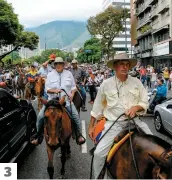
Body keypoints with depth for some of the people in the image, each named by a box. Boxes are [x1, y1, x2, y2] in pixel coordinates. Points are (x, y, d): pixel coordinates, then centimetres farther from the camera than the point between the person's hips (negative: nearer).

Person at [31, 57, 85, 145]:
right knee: (40, 116, -9)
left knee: (76, 116, -15)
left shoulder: (69, 73, 6)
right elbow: (47, 89, 1)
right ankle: (38, 136, 10)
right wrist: (54, 90, -20)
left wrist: (72, 94, -9)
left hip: (66, 100, 0)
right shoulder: (50, 75, 4)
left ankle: (79, 135, 6)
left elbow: (73, 86, 10)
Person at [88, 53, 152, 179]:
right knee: (99, 153, -15)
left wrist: (136, 107, -15)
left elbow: (145, 103, 8)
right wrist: (91, 126, 9)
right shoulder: (106, 84, -1)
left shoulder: (136, 82, 2)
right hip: (114, 123, -2)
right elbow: (97, 107, 7)